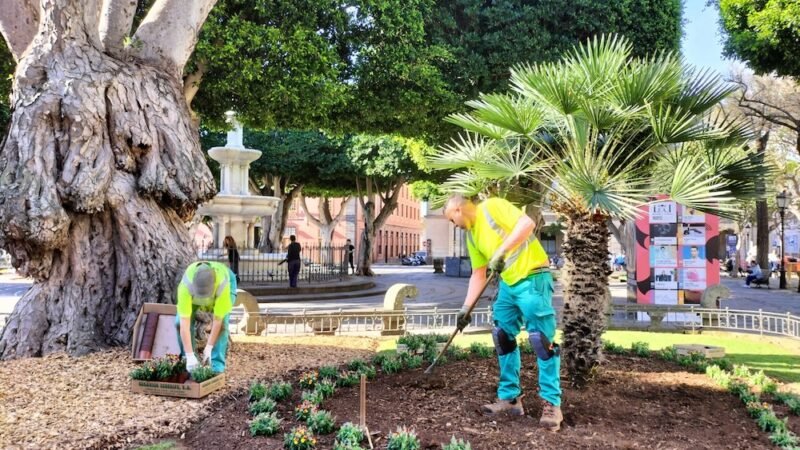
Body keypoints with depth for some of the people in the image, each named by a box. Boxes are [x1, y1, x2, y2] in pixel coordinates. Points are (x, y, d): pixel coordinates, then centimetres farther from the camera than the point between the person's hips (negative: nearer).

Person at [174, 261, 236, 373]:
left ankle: (217, 366, -10)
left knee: (221, 323, -22)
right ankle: (187, 360, 7)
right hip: (193, 291, 2)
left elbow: (217, 320, -34)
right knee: (180, 322, -14)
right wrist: (190, 356, -45)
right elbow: (184, 323, -43)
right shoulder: (186, 285, -43)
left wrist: (209, 348, -34)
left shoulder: (223, 285, -45)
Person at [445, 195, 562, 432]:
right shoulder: (471, 235, 14)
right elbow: (478, 275, 17)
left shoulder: (492, 207, -9)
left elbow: (527, 223, -23)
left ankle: (552, 404, -1)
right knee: (503, 338, 10)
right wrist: (466, 308, 12)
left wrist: (501, 251, -27)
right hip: (507, 284, 9)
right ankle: (510, 397, 20)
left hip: (532, 277, -9)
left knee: (542, 339, -8)